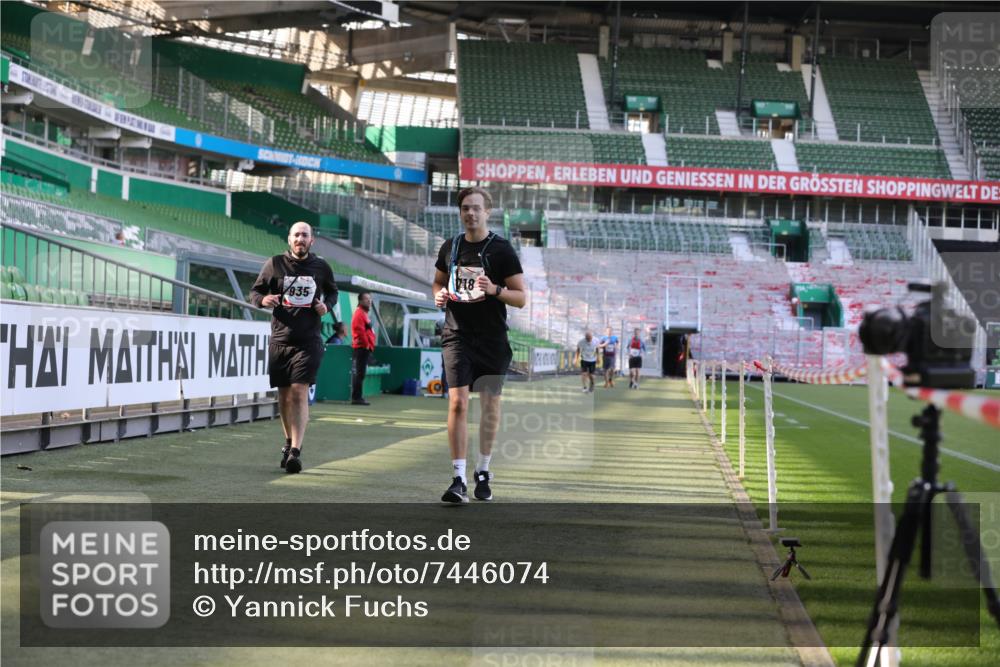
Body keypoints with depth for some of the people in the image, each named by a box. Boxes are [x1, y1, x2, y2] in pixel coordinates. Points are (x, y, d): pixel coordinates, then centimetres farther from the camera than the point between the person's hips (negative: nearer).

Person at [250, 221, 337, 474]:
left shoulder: (321, 267, 6)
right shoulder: (275, 264, 3)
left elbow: (332, 291, 23)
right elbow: (255, 290, 10)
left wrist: (327, 305, 1)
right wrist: (263, 299, -13)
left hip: (309, 341, -2)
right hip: (280, 339, 2)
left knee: (300, 392, -14)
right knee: (284, 394, 11)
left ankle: (295, 452, -16)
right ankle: (289, 442, 32)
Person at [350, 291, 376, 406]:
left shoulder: (364, 314, 21)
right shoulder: (359, 313, -11)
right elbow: (360, 331, -19)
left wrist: (370, 345, 17)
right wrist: (367, 345, -15)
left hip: (365, 348, 10)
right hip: (362, 348, -10)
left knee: (360, 373, 11)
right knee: (359, 373, -11)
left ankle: (357, 397, 14)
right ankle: (356, 397, -12)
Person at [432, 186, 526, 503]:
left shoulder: (502, 249, -4)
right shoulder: (450, 247, 8)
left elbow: (521, 298, -4)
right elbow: (438, 282, 23)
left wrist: (494, 289, -22)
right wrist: (439, 295, 0)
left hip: (492, 339, -1)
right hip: (457, 336, 1)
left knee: (490, 406, 8)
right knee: (458, 403, -12)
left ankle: (483, 472, 26)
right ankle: (459, 480, -13)